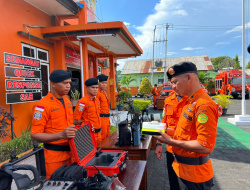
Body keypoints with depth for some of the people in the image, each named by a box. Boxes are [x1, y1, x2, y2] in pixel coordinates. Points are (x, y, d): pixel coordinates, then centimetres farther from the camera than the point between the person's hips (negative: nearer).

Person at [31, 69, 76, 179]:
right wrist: (61, 135, -29)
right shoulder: (43, 105, -15)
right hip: (55, 155, -6)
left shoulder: (68, 102, 10)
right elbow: (35, 135, -17)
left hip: (71, 151, 7)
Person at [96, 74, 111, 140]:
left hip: (107, 119, 9)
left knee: (107, 136, 17)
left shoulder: (104, 92, 14)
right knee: (103, 137, -1)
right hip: (101, 118, -9)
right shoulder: (97, 93, -15)